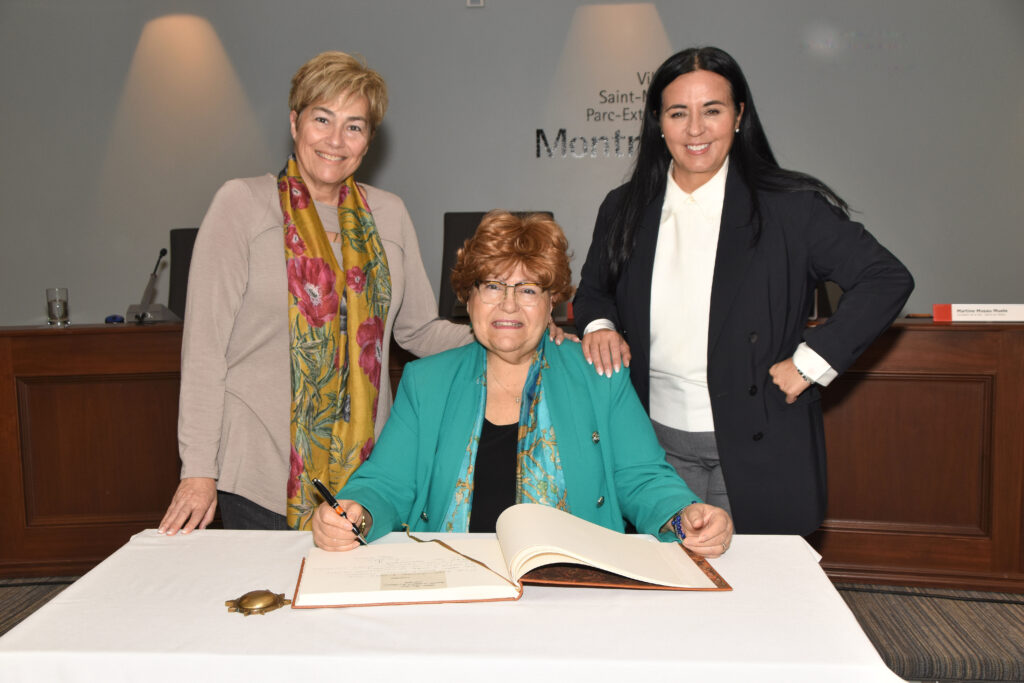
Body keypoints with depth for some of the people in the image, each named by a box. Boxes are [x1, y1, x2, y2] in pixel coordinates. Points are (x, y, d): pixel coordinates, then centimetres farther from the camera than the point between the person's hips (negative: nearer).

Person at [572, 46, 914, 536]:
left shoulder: (790, 206, -6)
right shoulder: (623, 210, 5)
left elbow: (887, 279, -5)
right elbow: (593, 288, 19)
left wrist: (809, 361, -11)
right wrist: (599, 325, -3)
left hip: (759, 449, -2)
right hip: (658, 444, 3)